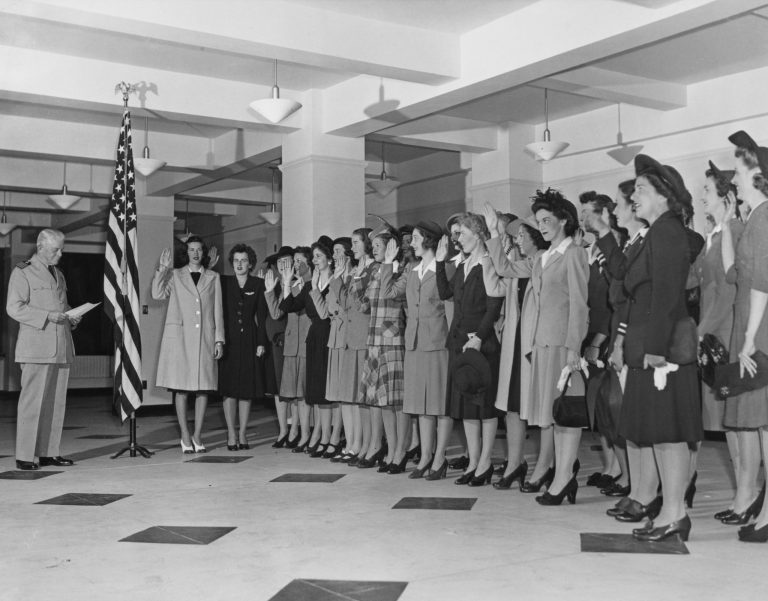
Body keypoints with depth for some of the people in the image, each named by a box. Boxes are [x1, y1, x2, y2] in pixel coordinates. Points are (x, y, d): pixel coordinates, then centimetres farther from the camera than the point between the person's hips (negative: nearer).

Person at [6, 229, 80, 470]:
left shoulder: (58, 274, 22)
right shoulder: (22, 272, 1)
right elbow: (14, 307, -8)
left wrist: (72, 318, 7)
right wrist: (48, 316, -17)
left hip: (61, 347, 7)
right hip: (36, 347, -6)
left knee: (56, 402, 5)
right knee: (32, 401, -7)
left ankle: (48, 453, 10)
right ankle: (24, 456, -2)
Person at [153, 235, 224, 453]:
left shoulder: (213, 278, 13)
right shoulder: (175, 275, 9)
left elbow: (218, 311, 10)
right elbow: (158, 294, -6)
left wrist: (219, 339, 4)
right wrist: (162, 269, -12)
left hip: (205, 337, 1)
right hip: (180, 337, -1)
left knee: (204, 387, 0)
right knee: (181, 388, -2)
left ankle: (197, 435, 9)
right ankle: (185, 436, 6)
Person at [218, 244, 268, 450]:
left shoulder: (258, 284, 5)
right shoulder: (223, 282, 5)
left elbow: (262, 315, 3)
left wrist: (261, 342, -4)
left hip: (249, 341, 1)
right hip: (228, 340, 0)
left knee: (247, 389, 4)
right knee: (229, 389, -2)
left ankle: (242, 433, 12)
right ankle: (231, 435, 4)